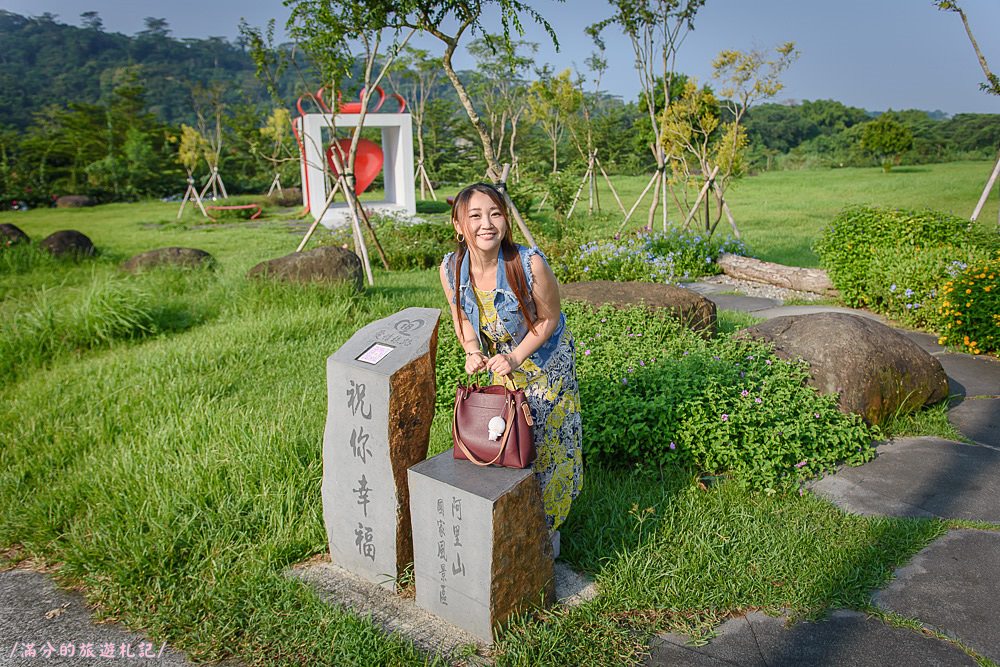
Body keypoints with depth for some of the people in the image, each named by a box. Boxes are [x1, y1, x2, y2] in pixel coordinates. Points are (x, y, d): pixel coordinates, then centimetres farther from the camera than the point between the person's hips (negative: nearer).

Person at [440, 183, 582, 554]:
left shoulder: (530, 263, -33)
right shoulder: (451, 269, -21)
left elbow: (549, 318, -17)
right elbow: (462, 319, -3)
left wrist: (515, 358, -25)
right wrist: (473, 352, -21)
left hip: (545, 363, -3)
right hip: (499, 364, 3)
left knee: (547, 447, 9)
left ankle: (548, 528, 33)